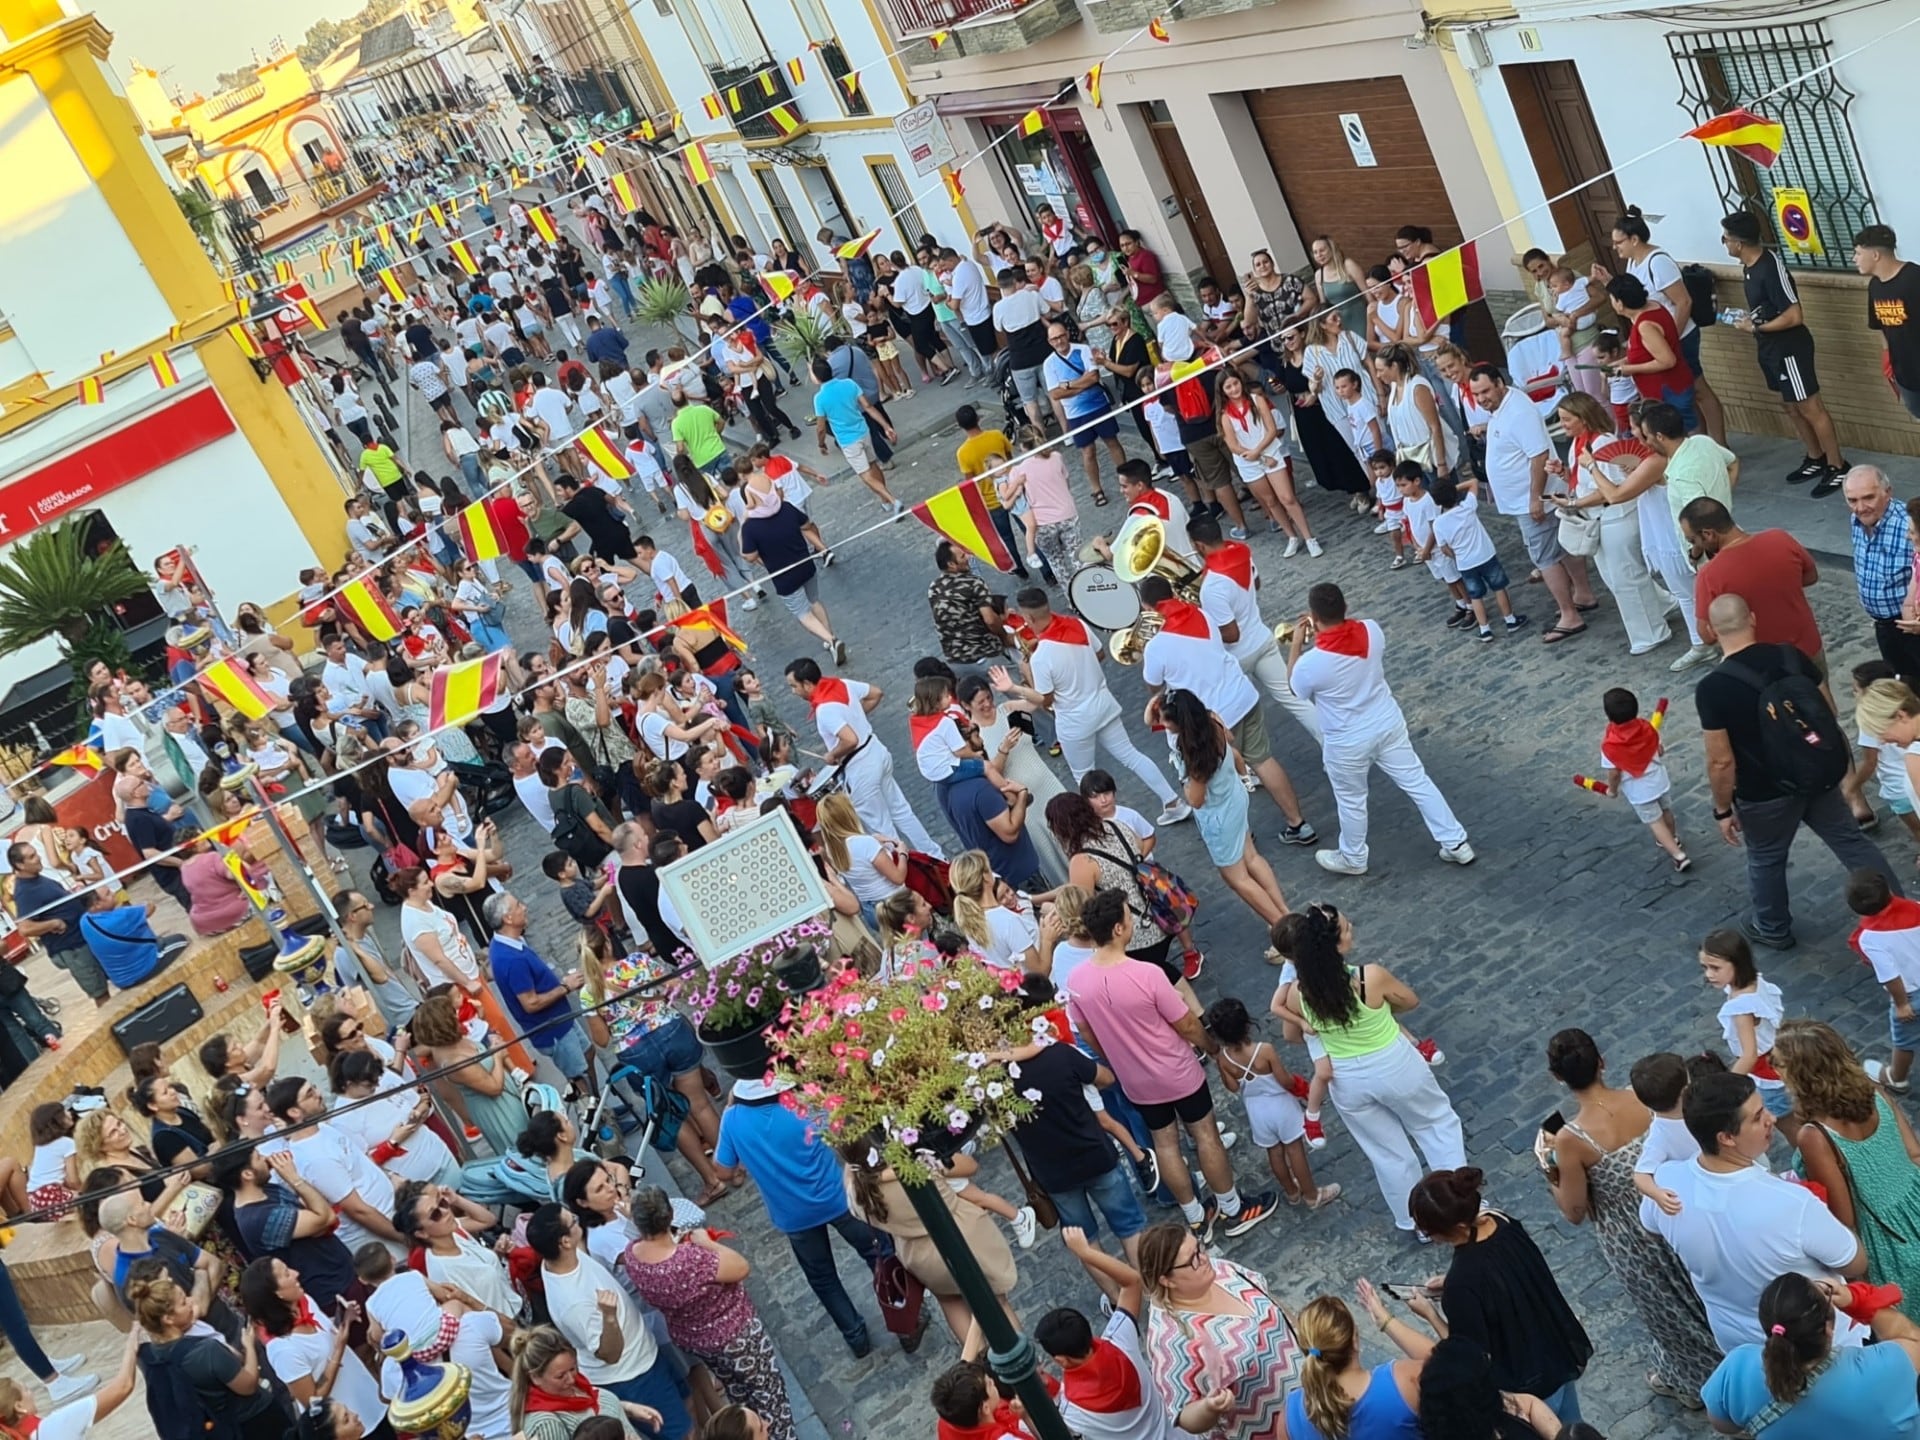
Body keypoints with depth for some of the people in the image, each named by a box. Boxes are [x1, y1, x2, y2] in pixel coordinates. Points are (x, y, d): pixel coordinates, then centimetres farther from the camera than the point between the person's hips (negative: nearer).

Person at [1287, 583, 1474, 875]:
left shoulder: (1310, 664, -30)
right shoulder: (1372, 630, -18)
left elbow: (1296, 690, -6)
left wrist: (1296, 646, -1)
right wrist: (1321, 633, 6)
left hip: (1347, 743, -4)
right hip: (1389, 724, 4)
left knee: (1351, 802, 21)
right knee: (1418, 783, 20)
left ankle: (1353, 858, 43)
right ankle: (1456, 843, 31)